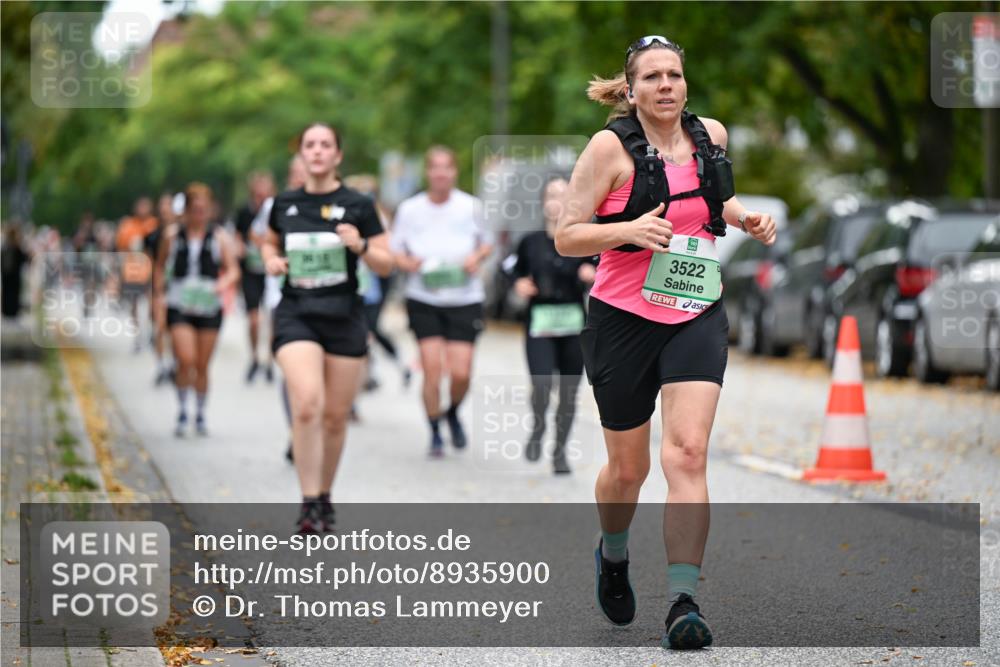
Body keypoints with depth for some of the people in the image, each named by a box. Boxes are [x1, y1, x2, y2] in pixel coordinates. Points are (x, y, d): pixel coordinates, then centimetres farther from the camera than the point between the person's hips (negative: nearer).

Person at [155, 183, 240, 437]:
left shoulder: (219, 237, 3)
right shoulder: (173, 235, 5)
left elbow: (233, 270, 2)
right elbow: (161, 263, 18)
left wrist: (224, 283, -18)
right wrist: (160, 284, 4)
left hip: (209, 306, 1)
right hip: (180, 305, -1)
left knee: (202, 366, 6)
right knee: (186, 361, -16)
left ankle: (200, 415, 23)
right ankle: (182, 413, 0)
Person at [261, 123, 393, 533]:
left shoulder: (357, 206, 1)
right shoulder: (284, 204, 7)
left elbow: (386, 265, 2)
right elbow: (270, 242, 26)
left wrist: (361, 246, -17)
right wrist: (271, 260, 4)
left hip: (344, 318, 0)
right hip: (296, 317, 0)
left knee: (335, 416, 6)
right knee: (307, 406, -20)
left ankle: (324, 497, 27)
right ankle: (309, 504, -17)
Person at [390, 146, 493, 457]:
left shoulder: (471, 206, 1)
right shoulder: (409, 209, 1)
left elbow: (488, 242, 15)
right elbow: (395, 251, 9)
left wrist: (477, 257, -6)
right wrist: (408, 263, -12)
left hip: (464, 299, 0)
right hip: (424, 299, 0)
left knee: (461, 373, -5)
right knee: (432, 367, -8)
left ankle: (453, 413, 28)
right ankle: (435, 433, 10)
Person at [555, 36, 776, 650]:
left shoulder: (712, 135, 6)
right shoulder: (612, 146, -8)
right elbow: (566, 236, -9)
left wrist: (747, 219, 7)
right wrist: (629, 229, -25)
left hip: (698, 318, 2)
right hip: (624, 319, -2)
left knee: (687, 453, -16)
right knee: (628, 467, 9)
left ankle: (685, 602, -20)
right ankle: (613, 554, 43)